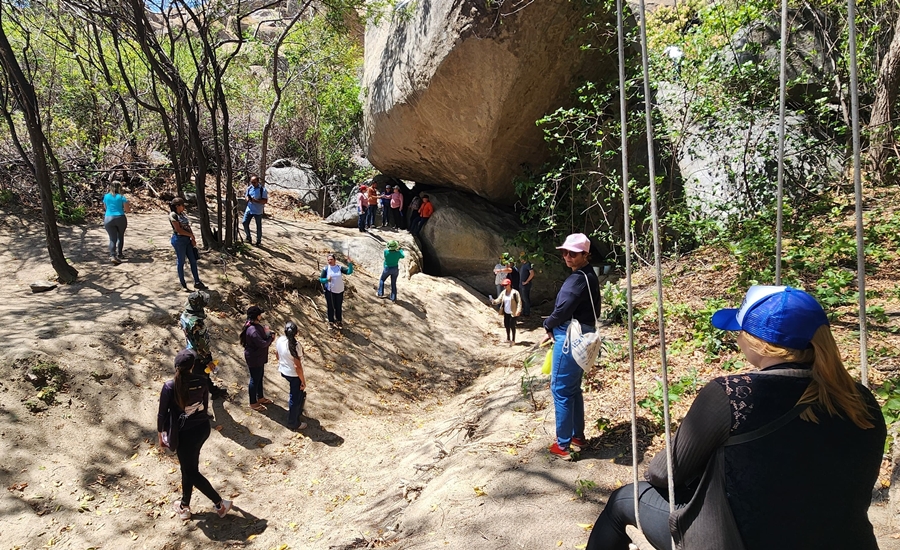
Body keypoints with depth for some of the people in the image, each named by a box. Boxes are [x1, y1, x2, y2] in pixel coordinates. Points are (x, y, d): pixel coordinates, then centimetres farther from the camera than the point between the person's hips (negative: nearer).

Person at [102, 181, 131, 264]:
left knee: (112, 239, -1)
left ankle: (112, 256, -19)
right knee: (120, 236, 20)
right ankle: (119, 254, 27)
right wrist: (129, 205, 16)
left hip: (108, 219, 2)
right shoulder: (121, 197, -2)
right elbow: (127, 210, -3)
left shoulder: (106, 196, 8)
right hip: (120, 218, -2)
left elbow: (106, 208, 22)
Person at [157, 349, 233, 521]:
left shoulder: (169, 387, -19)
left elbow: (162, 414, -10)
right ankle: (184, 505, 36)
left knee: (191, 472, 10)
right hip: (203, 428, 5)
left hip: (185, 433, -5)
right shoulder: (201, 382, -8)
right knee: (188, 468, 22)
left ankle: (220, 504, 13)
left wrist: (160, 435, 5)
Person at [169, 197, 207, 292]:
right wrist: (191, 235, -8)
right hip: (179, 240, -8)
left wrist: (193, 239, 0)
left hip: (187, 240, 8)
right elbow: (178, 230, -17)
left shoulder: (183, 214, 11)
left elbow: (188, 227, 10)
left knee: (193, 260, 9)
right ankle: (183, 284, 14)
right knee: (181, 262, 3)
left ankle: (197, 282, 17)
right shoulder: (173, 215, -12)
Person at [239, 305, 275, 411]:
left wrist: (270, 334, -10)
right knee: (255, 380, 6)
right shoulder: (252, 330, -30)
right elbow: (262, 344, -32)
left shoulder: (257, 325, 2)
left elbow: (264, 336, 11)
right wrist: (270, 337, -15)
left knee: (260, 377, 23)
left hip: (259, 357, 10)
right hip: (254, 359, -10)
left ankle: (260, 398, 41)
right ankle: (253, 403, 22)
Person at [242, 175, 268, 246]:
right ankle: (248, 238, 12)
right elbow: (247, 196, 16)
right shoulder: (249, 188, 4)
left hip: (258, 211, -4)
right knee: (245, 223, -4)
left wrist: (256, 200, -27)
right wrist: (248, 199, -9)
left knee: (259, 226, 6)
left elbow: (265, 201, -15)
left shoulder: (262, 190, -12)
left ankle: (258, 241, 20)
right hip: (249, 209, 4)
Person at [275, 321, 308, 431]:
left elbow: (277, 355, 6)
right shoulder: (295, 347, -32)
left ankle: (297, 410, 49)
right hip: (294, 375, -7)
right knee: (296, 398, 12)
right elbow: (298, 367, -26)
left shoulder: (279, 340, -12)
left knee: (299, 393, 31)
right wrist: (303, 381, -14)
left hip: (283, 371, 7)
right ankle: (293, 423, 28)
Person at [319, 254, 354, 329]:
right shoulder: (326, 269, -6)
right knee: (331, 307, 6)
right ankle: (331, 321, 23)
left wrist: (350, 264, -25)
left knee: (339, 307, 13)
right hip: (330, 291, -2)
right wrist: (327, 279, -22)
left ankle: (339, 321, 30)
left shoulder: (339, 268, -3)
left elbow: (349, 272, -12)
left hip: (339, 291, 2)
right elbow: (321, 279, -2)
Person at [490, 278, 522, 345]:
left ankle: (513, 340, 13)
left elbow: (519, 302, -13)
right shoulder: (503, 292, 3)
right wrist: (494, 301, -23)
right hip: (506, 312, 6)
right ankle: (508, 338, 34)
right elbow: (499, 300, -1)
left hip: (513, 313, -6)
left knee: (512, 326, -1)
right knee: (506, 325, 14)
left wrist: (518, 310, -21)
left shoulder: (515, 292, -14)